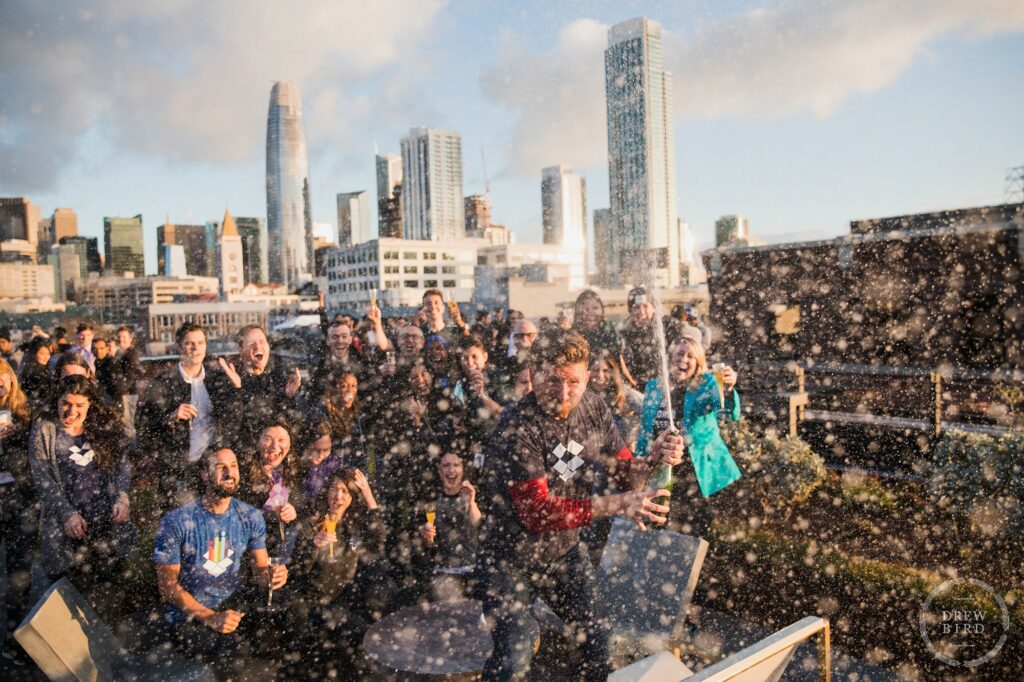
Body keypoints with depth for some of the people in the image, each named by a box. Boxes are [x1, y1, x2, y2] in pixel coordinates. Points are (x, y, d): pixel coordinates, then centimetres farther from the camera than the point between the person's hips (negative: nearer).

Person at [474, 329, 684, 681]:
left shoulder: (593, 408, -8)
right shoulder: (517, 427, -28)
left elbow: (625, 473, 0)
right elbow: (537, 512, -31)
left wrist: (654, 458, -22)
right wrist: (614, 505, -35)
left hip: (564, 553, 6)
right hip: (511, 561, -5)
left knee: (596, 637, 11)